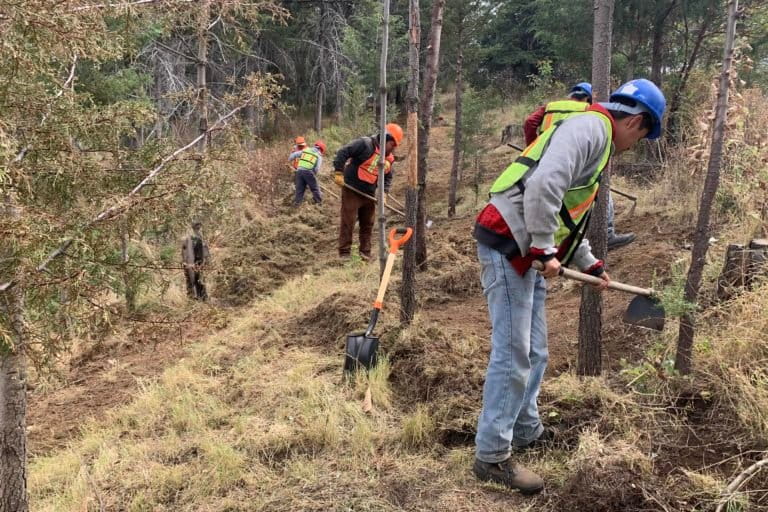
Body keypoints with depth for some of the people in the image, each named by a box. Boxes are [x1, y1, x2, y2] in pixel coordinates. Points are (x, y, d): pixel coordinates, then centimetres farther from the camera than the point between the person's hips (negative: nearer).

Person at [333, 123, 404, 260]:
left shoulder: (388, 158, 7)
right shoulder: (365, 144, -16)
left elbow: (388, 177, 14)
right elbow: (343, 153, -20)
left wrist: (383, 193, -3)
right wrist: (338, 172, -24)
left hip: (369, 194, 7)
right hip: (352, 190, -7)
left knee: (368, 224, 12)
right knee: (348, 222, -4)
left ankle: (365, 252, 22)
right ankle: (344, 253, 2)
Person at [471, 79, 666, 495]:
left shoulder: (596, 139, 23)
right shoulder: (591, 127, -11)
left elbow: (568, 214, 31)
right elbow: (543, 186, -28)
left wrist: (590, 264, 35)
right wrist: (545, 250, -21)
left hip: (526, 252, 10)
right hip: (508, 245, -10)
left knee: (534, 352, 17)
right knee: (513, 354, -8)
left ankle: (525, 431, 33)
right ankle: (492, 456, 0)